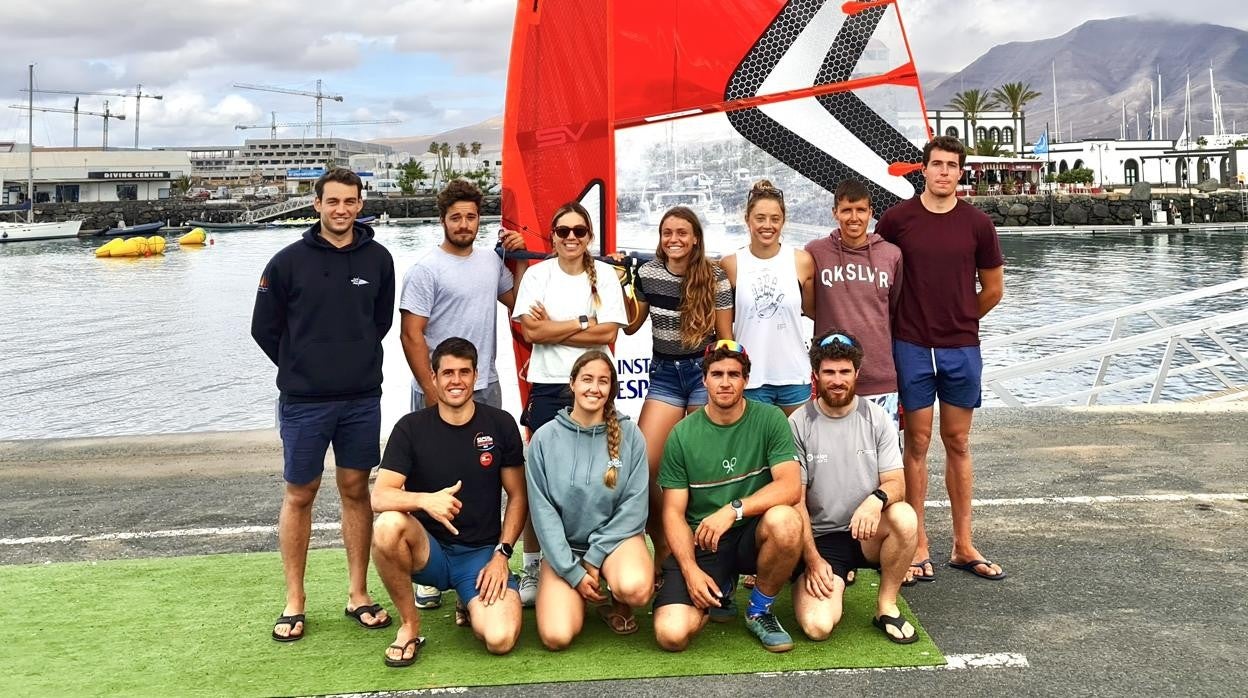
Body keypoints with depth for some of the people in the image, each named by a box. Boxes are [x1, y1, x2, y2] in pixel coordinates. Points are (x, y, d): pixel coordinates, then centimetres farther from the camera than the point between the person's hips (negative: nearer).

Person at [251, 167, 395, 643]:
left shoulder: (378, 259, 2)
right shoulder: (289, 261, -5)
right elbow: (264, 328, 3)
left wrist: (357, 363, 12)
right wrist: (302, 369, 8)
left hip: (362, 399, 2)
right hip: (303, 402, -2)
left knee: (356, 490, 9)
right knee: (299, 495, 6)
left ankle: (358, 595, 19)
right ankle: (294, 602, 17)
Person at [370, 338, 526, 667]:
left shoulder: (500, 425, -2)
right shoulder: (411, 427, -5)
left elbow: (517, 497, 5)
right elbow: (380, 497, -14)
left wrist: (501, 554, -7)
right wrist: (426, 500, -34)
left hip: (481, 552, 0)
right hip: (428, 550, 0)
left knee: (500, 639, -25)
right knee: (388, 525, -35)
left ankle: (470, 606, 14)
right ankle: (409, 626, -11)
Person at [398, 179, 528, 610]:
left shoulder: (491, 260, 9)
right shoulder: (427, 269, -9)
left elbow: (516, 301, 21)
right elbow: (411, 335, -12)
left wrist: (519, 259, 9)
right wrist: (432, 393, -16)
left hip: (486, 388, 6)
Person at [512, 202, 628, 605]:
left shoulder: (604, 276, 5)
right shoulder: (537, 274, 5)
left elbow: (608, 333, -6)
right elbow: (530, 331, -7)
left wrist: (552, 327, -8)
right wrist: (584, 323, -9)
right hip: (547, 387, 0)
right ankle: (532, 568, 11)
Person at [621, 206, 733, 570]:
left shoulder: (715, 276, -6)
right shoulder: (647, 273, 2)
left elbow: (726, 338, -2)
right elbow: (630, 326, 12)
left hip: (705, 371, -3)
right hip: (664, 374, 3)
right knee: (642, 465, -8)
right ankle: (662, 546, 12)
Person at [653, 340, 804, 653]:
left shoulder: (769, 419, -4)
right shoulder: (682, 435, -2)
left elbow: (791, 486, -15)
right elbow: (674, 512, -2)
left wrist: (733, 509, -28)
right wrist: (690, 570, -16)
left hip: (752, 534, 0)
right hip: (700, 542, 0)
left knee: (785, 521, -36)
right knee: (671, 634, -21)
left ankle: (760, 610, -5)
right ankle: (718, 593, 16)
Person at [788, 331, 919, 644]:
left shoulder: (877, 418, 0)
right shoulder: (798, 425, -7)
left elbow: (896, 483, -4)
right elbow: (796, 500, -6)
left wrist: (877, 498, -28)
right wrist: (812, 559, -12)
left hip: (868, 533, 3)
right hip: (820, 538, -2)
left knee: (904, 517, -32)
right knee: (818, 626, -24)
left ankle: (886, 606, -9)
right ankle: (833, 581, 12)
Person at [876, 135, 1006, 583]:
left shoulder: (977, 224, 2)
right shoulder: (897, 219, -3)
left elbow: (993, 289, 12)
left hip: (961, 348, 2)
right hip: (910, 348, -2)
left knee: (958, 444, 10)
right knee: (917, 444, 3)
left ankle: (963, 546, 18)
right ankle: (919, 546, 11)